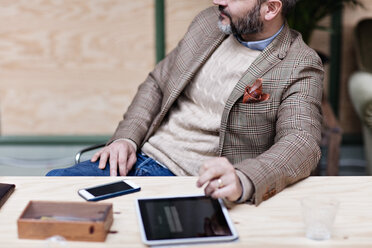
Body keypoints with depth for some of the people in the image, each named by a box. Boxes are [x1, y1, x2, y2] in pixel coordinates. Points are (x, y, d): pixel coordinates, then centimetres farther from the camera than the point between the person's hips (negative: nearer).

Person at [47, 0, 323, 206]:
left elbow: (303, 143, -23)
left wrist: (242, 180, -44)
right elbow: (157, 83, 16)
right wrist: (127, 137, -1)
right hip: (140, 158, 6)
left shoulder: (300, 66, -10)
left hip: (193, 185, -6)